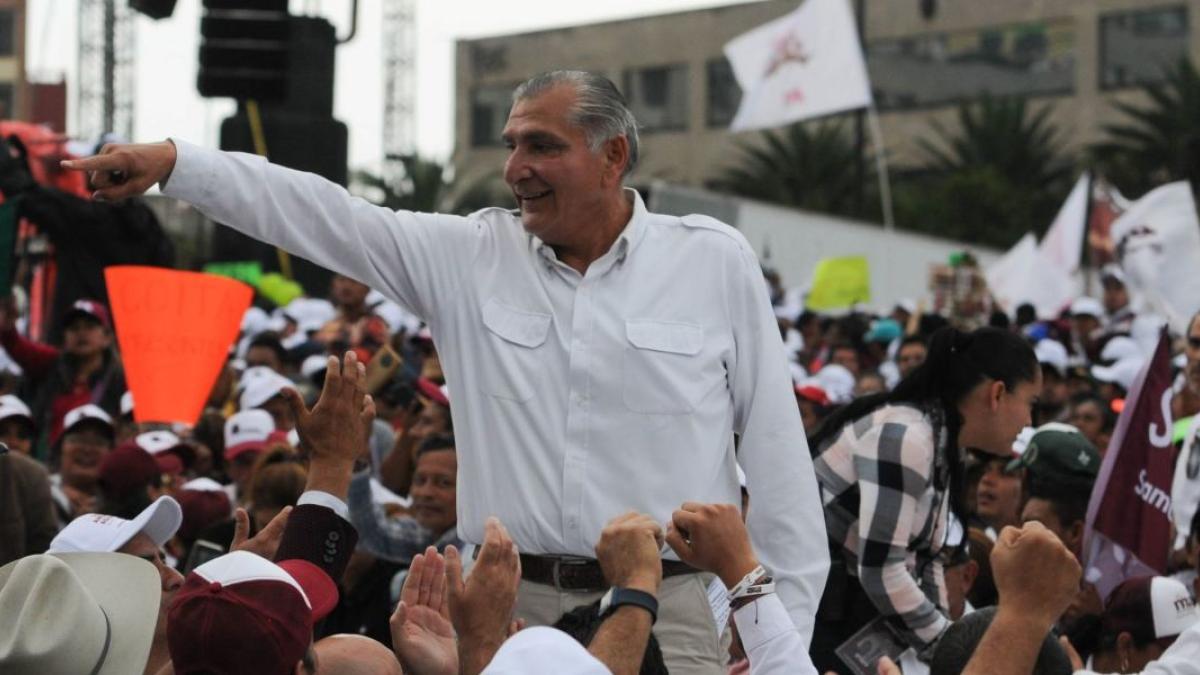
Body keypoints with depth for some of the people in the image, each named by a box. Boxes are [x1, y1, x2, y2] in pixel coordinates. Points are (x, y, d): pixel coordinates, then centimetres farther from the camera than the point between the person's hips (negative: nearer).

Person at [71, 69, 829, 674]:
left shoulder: (716, 260, 2)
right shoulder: (470, 256, 6)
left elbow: (776, 451, 3)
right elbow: (325, 216, 1)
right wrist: (173, 161, -9)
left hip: (667, 609, -2)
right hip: (512, 604, 2)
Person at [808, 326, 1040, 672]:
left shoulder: (942, 444, 9)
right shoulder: (904, 437, -20)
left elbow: (925, 559, 14)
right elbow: (880, 570, -24)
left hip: (851, 611, 9)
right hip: (809, 609, -9)